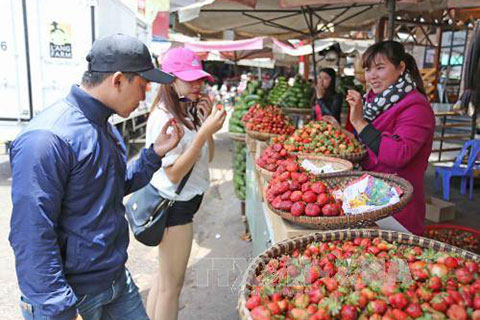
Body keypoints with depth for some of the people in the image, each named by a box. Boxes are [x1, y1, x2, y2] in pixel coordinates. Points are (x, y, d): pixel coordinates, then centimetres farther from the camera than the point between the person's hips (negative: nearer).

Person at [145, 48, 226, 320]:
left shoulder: (187, 113, 6)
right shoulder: (163, 118, -20)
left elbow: (207, 157, 9)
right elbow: (174, 173, -23)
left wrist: (207, 124, -6)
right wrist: (204, 132, -27)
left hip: (186, 201, 9)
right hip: (173, 204, -9)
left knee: (165, 278, 22)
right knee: (172, 285, 5)